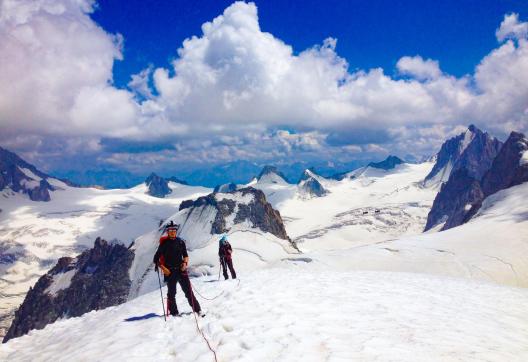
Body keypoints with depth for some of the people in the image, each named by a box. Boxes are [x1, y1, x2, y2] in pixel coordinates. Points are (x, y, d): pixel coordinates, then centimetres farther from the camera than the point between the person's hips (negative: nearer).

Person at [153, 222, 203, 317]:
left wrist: (185, 262, -4)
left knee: (188, 290, 0)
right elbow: (156, 259, 1)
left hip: (181, 270, 2)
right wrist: (163, 268, -11)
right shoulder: (164, 243, -2)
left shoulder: (181, 241, 6)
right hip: (169, 271, -1)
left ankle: (197, 309, 7)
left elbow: (185, 255, 16)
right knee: (171, 293, 5)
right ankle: (173, 312, 18)